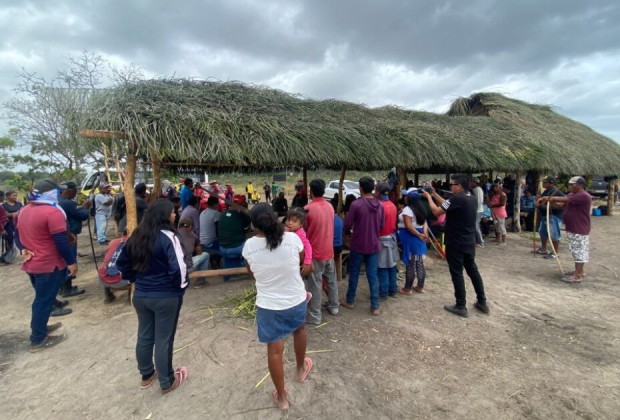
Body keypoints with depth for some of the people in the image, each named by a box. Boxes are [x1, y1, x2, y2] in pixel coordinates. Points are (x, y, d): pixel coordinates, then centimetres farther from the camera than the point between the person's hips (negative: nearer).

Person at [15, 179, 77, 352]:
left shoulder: (23, 211, 9)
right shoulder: (52, 212, -21)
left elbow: (18, 235, 18)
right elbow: (61, 241, -22)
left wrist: (24, 250, 6)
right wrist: (71, 262, -14)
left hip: (31, 264, 9)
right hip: (50, 265, -9)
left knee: (41, 298, 23)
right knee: (44, 300, 1)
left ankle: (40, 327, 36)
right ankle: (38, 340, 10)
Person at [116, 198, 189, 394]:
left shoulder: (137, 235, 3)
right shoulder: (168, 236, -20)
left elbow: (122, 263, 12)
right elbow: (178, 268, -27)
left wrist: (135, 279, 19)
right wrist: (181, 286, -10)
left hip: (140, 295, 7)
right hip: (166, 297, -7)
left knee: (144, 336, 21)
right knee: (164, 340, 8)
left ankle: (146, 375, 41)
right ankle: (167, 382, 25)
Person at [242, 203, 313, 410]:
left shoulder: (249, 245, -15)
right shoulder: (292, 238, -17)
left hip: (268, 305, -1)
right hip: (296, 300, 1)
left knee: (274, 349, 15)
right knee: (299, 330, 31)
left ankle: (281, 396, 34)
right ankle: (301, 368, 54)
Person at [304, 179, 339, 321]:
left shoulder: (308, 209, -17)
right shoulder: (330, 206, 2)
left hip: (315, 252, -6)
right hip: (329, 250, 6)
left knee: (315, 285, 2)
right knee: (331, 280, 19)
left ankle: (315, 316, 11)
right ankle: (334, 307, 34)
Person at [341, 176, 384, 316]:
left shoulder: (356, 204, -16)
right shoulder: (380, 205, 0)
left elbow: (347, 225, -11)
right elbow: (381, 225, 9)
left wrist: (349, 232, 11)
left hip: (358, 245, -4)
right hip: (374, 245, 4)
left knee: (354, 274, 12)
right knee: (373, 275, 10)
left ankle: (350, 301, 27)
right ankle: (375, 307, 14)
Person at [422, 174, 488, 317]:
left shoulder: (457, 198, -21)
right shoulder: (472, 199, 7)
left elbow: (436, 211, -17)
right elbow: (448, 206, 14)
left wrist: (429, 197, -3)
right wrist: (435, 194, 13)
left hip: (455, 244, -8)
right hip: (469, 243, 8)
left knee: (457, 274, 2)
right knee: (473, 271, 19)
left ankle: (461, 307, 11)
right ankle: (482, 302, 28)